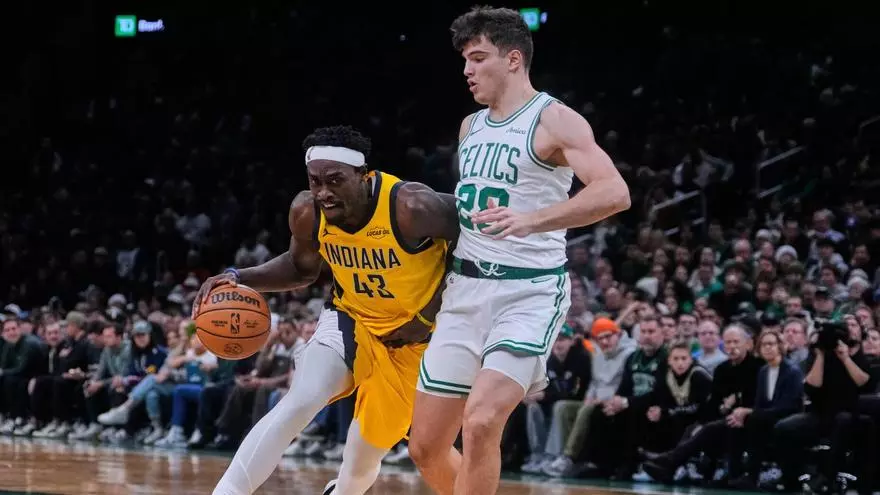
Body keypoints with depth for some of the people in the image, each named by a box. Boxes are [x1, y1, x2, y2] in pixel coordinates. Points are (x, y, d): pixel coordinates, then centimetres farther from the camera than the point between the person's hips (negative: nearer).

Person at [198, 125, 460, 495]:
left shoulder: (410, 207, -32)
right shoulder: (307, 212, -17)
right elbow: (302, 268, 6)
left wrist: (430, 316, -17)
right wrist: (240, 279, -11)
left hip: (412, 335, -2)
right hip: (351, 319, 3)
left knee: (365, 456, 4)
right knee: (297, 405, -22)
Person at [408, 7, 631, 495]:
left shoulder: (554, 120, -9)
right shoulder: (471, 126, 14)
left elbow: (614, 192, -24)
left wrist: (530, 221, -36)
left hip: (530, 293, -8)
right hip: (466, 289, 8)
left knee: (480, 422, -25)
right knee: (426, 446, 4)